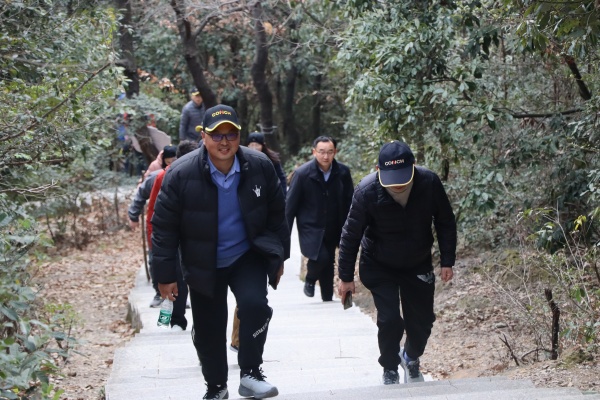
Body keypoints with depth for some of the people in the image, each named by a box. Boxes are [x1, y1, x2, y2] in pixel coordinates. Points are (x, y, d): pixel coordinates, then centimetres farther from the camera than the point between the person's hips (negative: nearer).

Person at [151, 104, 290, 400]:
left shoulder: (260, 167, -14)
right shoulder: (181, 174, -21)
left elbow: (276, 215, 1)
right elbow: (164, 227, -13)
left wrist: (279, 256, 6)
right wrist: (166, 275, -10)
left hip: (248, 256, 0)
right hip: (203, 264, 0)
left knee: (255, 304, -25)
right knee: (208, 330, 10)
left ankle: (250, 374, -9)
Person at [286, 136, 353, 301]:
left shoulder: (343, 172, -7)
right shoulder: (302, 173, -14)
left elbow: (349, 202, 1)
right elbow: (290, 205, -9)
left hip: (333, 230, 3)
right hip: (310, 228, -3)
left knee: (328, 263, 9)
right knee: (320, 257, -21)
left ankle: (327, 299, 25)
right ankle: (310, 279, 10)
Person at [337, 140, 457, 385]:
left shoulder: (429, 183, -24)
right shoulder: (366, 191, -28)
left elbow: (445, 223, -6)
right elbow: (351, 236, -16)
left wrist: (447, 262, -6)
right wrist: (346, 277, -11)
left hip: (418, 265, 2)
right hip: (379, 268, -2)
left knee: (422, 320, 8)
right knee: (390, 320, -12)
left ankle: (411, 357, 40)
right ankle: (390, 370, 14)